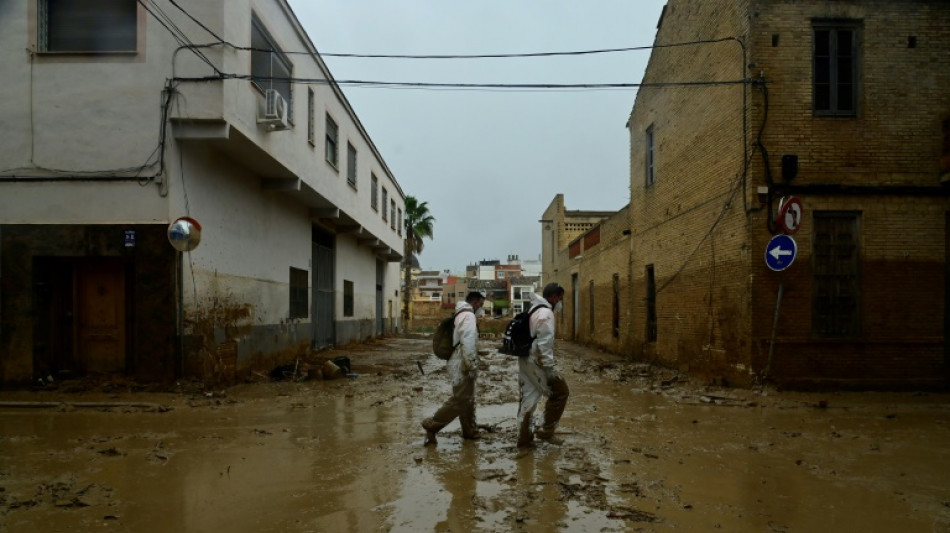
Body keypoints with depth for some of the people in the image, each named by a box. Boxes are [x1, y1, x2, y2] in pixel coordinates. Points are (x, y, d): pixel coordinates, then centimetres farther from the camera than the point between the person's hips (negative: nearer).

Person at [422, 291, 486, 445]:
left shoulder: (462, 315, 17)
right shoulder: (469, 316, -14)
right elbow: (468, 343, -24)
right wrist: (472, 366, -21)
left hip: (460, 364, 11)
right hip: (462, 366, -11)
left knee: (467, 399, 16)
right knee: (459, 401, -7)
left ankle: (470, 431, 24)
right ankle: (432, 425, -2)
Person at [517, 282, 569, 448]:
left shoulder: (534, 310, 17)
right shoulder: (546, 313, -15)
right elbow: (544, 345, -22)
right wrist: (550, 368, -20)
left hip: (525, 360, 10)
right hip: (536, 363, -10)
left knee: (528, 399, 13)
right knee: (561, 392, 3)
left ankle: (524, 439, 17)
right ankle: (546, 431, 7)